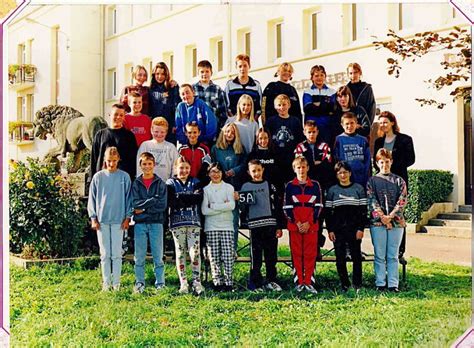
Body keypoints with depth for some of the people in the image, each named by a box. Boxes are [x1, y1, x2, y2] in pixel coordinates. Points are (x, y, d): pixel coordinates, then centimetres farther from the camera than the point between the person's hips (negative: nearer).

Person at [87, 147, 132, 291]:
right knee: (105, 253, 6)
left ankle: (116, 282, 10)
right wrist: (93, 217, 1)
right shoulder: (98, 177, 3)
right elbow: (92, 198, 6)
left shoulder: (124, 177, 2)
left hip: (118, 220, -1)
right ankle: (106, 282, 13)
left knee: (117, 253, 2)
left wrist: (127, 217, 0)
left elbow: (128, 198, 5)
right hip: (101, 220, 1)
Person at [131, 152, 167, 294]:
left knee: (158, 256, 4)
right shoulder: (136, 183, 7)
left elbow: (162, 205, -4)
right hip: (140, 223, 1)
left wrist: (144, 209, -10)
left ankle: (160, 283, 11)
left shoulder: (160, 183, 5)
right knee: (139, 256, 4)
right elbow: (134, 203, -6)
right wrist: (153, 200, -12)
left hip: (156, 223, -1)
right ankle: (139, 283, 12)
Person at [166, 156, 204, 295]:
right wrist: (189, 199, -11)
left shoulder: (195, 182, 13)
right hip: (177, 222, -1)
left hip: (193, 221, 1)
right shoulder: (171, 183, 7)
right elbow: (171, 202, -8)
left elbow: (199, 198, -6)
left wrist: (180, 198, -11)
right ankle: (183, 283, 8)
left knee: (195, 252, -8)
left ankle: (197, 282, -3)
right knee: (180, 252, 3)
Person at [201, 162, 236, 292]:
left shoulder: (228, 187, 9)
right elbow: (204, 210, -3)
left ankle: (228, 281, -1)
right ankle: (217, 281, 5)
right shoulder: (206, 189, 9)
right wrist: (223, 206, -6)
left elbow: (232, 205, -7)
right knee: (214, 256, -1)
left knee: (228, 255, -6)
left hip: (227, 226, 0)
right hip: (211, 227, 1)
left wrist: (213, 206, -7)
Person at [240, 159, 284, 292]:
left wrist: (279, 227, 3)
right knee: (256, 256, 0)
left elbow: (277, 207, 7)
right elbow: (243, 207, 12)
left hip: (271, 224, 1)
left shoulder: (270, 186, 10)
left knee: (271, 255, 6)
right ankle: (255, 282, 8)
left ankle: (271, 281, 16)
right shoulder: (246, 187, 7)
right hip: (254, 225, -1)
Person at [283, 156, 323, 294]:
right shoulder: (290, 186, 3)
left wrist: (309, 223, -7)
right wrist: (297, 223, -9)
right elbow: (287, 207, 0)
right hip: (294, 226, 0)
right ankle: (299, 282, 9)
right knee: (297, 253, 2)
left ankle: (308, 282, 7)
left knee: (310, 254, 1)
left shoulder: (315, 185, 6)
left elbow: (318, 206, 3)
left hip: (311, 225, 1)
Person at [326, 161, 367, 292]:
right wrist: (330, 230, -1)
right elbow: (328, 211, 6)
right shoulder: (332, 190, 7)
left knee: (356, 256, 1)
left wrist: (361, 228, -5)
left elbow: (363, 210, 2)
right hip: (338, 230, 1)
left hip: (354, 229, -1)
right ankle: (344, 284, 13)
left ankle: (357, 284, 11)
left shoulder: (358, 189, 4)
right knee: (340, 258, 3)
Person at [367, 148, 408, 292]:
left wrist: (390, 216, -13)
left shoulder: (399, 181, 10)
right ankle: (380, 283, 8)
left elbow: (402, 200, -1)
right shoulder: (372, 181, 7)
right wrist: (382, 217, -15)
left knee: (393, 255, 3)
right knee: (379, 255, 2)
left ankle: (393, 284, 7)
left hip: (396, 222, 1)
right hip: (377, 222, -1)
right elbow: (371, 200, -3)